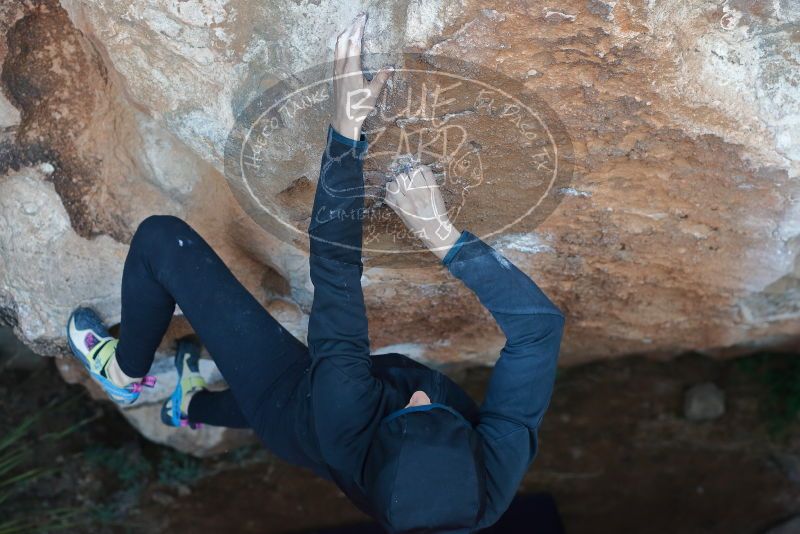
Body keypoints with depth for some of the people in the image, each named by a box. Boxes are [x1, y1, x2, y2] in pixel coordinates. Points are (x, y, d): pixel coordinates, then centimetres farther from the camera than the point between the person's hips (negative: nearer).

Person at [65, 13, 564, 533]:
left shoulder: (353, 442, -45)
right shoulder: (502, 464, -38)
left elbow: (335, 274, -45)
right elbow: (538, 319, -33)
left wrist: (347, 128, -45)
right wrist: (441, 232, -43)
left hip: (298, 401, -4)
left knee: (161, 238, -7)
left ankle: (126, 371, 23)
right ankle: (195, 404, 62)